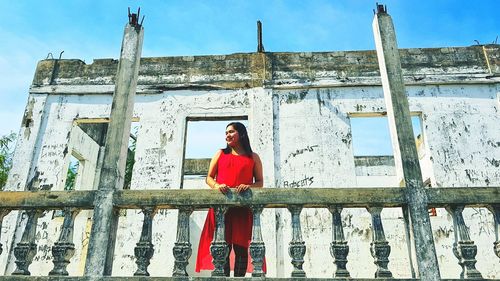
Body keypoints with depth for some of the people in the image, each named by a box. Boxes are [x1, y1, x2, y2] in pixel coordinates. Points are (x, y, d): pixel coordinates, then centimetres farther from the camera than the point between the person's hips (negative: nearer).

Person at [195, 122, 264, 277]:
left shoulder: (253, 157, 15)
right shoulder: (220, 154, 19)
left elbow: (260, 182, 11)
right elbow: (209, 177, 14)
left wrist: (248, 186, -11)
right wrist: (216, 186, -8)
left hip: (243, 207, -1)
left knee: (241, 246, -5)